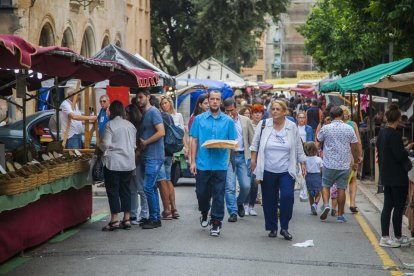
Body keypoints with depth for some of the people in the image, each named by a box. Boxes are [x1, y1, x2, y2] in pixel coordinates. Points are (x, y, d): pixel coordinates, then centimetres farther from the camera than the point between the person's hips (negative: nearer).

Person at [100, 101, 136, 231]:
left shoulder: (110, 125, -11)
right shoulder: (130, 125, 8)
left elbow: (106, 144, -14)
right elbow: (134, 144, 11)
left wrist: (100, 147, 6)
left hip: (113, 163, -6)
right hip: (128, 162, 6)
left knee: (113, 190, 0)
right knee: (125, 190, 11)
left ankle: (114, 220, -1)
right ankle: (126, 219, 11)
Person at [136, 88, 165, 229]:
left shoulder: (153, 112, -10)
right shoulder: (143, 113, 17)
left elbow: (161, 132, -19)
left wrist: (145, 142, -13)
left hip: (154, 157, -9)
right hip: (146, 156, 9)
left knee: (148, 187, -12)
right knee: (152, 187, 11)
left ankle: (154, 219, -6)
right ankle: (156, 217, 16)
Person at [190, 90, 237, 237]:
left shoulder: (228, 121, 6)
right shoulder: (199, 119, 6)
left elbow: (233, 142, 8)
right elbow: (194, 141, 6)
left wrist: (224, 145, -15)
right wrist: (193, 161, -1)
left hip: (220, 164, -1)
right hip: (202, 163, 1)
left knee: (218, 195, 0)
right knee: (201, 192, 8)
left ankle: (216, 222, 8)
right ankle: (204, 213, 35)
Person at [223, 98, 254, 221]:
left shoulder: (246, 121, 9)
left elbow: (252, 140, 11)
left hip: (242, 156, 2)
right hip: (228, 157, -2)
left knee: (246, 186, -2)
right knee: (229, 187, -4)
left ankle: (240, 202, 27)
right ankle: (233, 212, 4)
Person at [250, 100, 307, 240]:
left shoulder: (292, 127, 3)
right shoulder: (263, 125, 1)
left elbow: (298, 148, 9)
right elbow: (255, 144, 9)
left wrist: (302, 164, 9)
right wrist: (253, 160, 4)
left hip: (286, 171, -1)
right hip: (268, 171, 1)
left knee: (287, 197, -15)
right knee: (269, 200, 5)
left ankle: (284, 227, -1)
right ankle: (272, 228, 19)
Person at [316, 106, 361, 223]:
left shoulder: (325, 128, -5)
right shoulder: (349, 129, -2)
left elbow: (318, 140, 13)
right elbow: (355, 147, 3)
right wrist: (356, 160, 17)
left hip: (329, 164, -1)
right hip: (344, 165, 1)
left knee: (325, 185, 13)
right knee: (341, 188, 6)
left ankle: (326, 204, -12)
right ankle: (340, 215, 10)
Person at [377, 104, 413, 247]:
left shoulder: (382, 133, 6)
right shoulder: (394, 135, -20)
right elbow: (400, 156, -20)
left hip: (386, 175, 8)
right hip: (398, 176, -8)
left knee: (387, 206, 12)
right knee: (399, 207, 3)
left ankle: (385, 237, 14)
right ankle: (398, 237, 12)